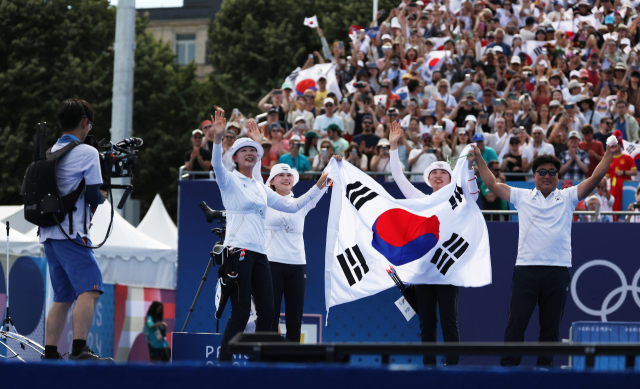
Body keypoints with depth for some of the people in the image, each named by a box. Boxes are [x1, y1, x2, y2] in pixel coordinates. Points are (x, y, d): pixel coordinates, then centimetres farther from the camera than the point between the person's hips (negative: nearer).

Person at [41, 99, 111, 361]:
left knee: (63, 296, 12)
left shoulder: (50, 153, 18)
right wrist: (101, 197, 12)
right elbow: (93, 195, -10)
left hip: (48, 232, 8)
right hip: (71, 232, -8)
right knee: (89, 289, -16)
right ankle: (79, 350, -30)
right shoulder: (87, 152, -5)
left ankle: (50, 354, 7)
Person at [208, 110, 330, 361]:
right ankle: (223, 362, -11)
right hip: (238, 251, -7)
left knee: (267, 312, 2)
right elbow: (217, 165, -19)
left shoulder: (260, 188, 22)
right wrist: (217, 138, -35)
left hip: (259, 254, 7)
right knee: (240, 312, -13)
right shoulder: (230, 181, 3)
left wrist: (317, 188, 26)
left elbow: (292, 206, 29)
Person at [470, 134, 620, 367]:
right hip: (526, 268, 0)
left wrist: (608, 155, -5)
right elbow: (492, 184, 15)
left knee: (551, 326, 4)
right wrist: (479, 159, 10)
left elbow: (594, 179, 5)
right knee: (516, 322, -5)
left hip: (557, 270, 0)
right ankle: (508, 367, -2)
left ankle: (545, 366, 11)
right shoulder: (522, 197, 14)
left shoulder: (567, 197, 13)